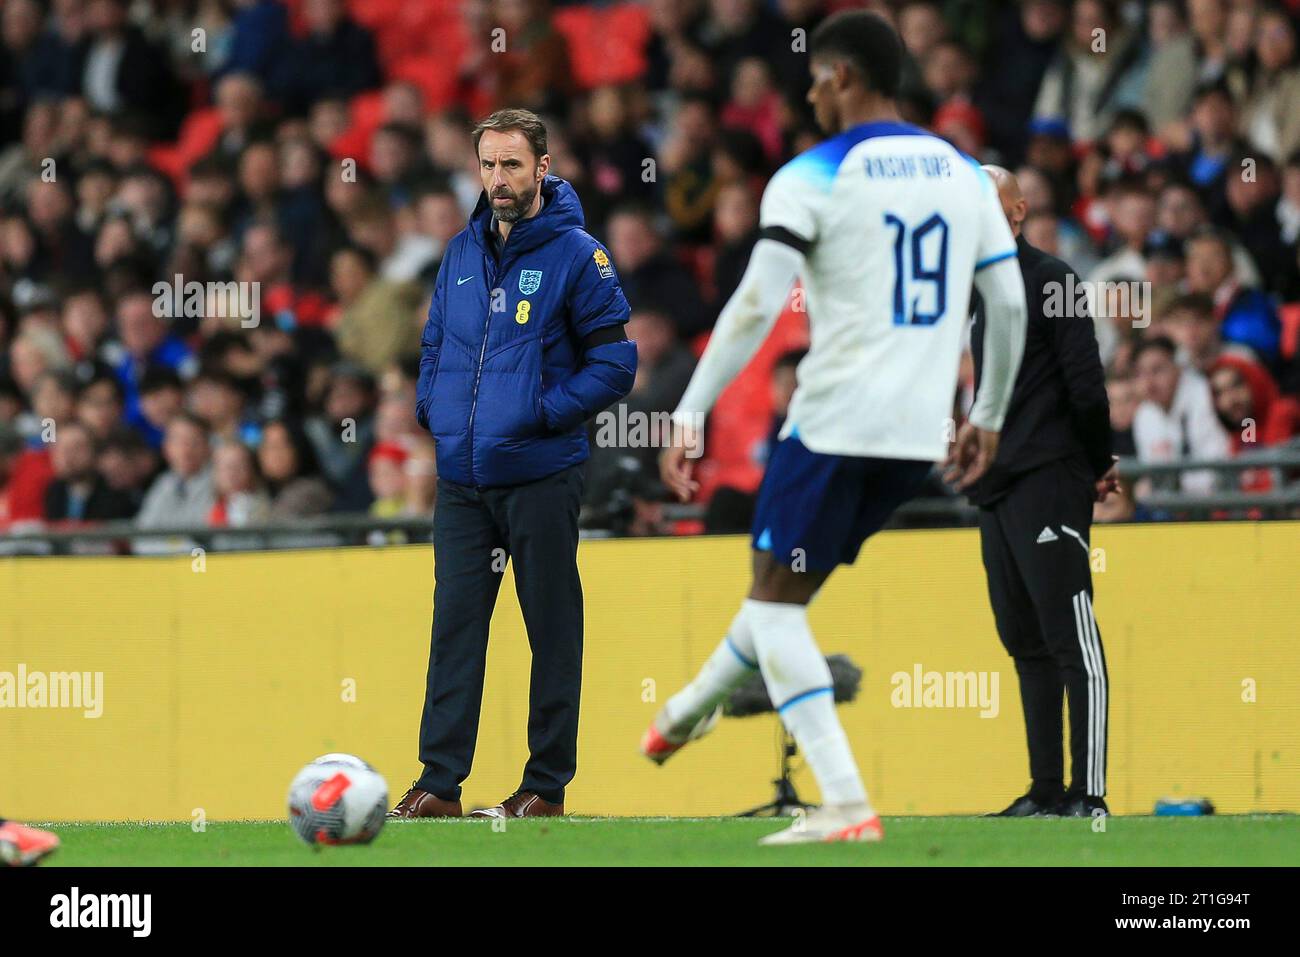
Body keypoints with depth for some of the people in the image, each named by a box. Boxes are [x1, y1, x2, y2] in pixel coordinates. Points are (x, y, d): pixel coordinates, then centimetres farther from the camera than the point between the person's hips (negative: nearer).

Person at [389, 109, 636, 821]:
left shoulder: (576, 255, -5)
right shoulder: (462, 252, 12)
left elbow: (615, 364, -7)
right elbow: (434, 342, 24)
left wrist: (544, 412, -14)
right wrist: (431, 405, 6)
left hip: (539, 476, -5)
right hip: (461, 477, 5)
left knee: (552, 629, 3)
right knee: (455, 625, 2)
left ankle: (547, 782, 9)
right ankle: (439, 781, 3)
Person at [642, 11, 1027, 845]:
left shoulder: (814, 177, -7)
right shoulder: (965, 175, 11)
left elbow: (756, 306, -15)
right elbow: (1010, 306, 12)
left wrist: (690, 416, -13)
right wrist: (989, 417, 24)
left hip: (836, 422, -6)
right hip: (922, 432, 6)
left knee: (777, 599, 3)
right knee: (787, 583, 24)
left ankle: (847, 806, -9)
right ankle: (691, 712, 42)